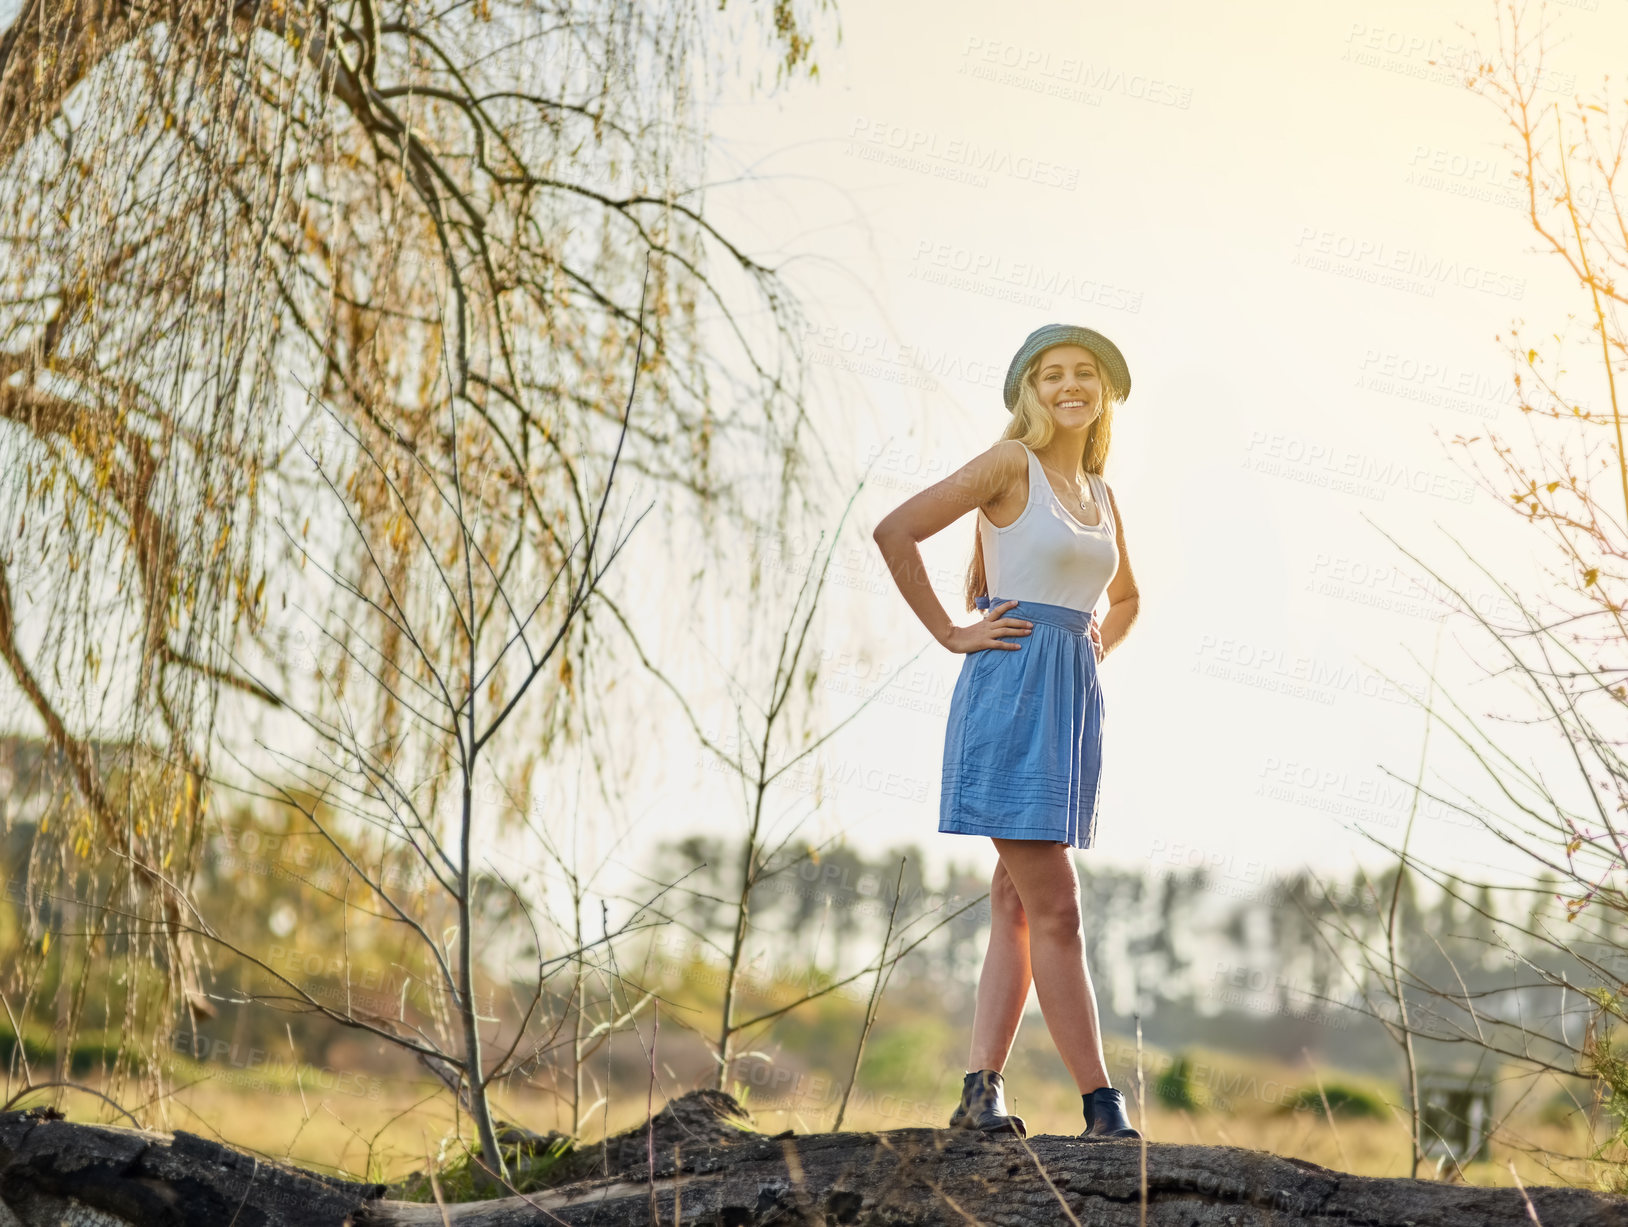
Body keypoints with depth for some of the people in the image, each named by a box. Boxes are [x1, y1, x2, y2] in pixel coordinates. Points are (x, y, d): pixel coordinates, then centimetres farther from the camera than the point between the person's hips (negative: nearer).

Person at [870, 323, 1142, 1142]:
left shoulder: (1101, 495, 16)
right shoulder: (1011, 465, -5)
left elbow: (1126, 597, 34)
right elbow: (894, 532, -13)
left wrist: (1096, 649, 14)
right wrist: (953, 635, -11)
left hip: (1072, 704, 8)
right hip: (1010, 693, -8)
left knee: (1017, 907, 4)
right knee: (1055, 910, -9)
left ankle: (980, 1092, 5)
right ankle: (1103, 1109, -8)